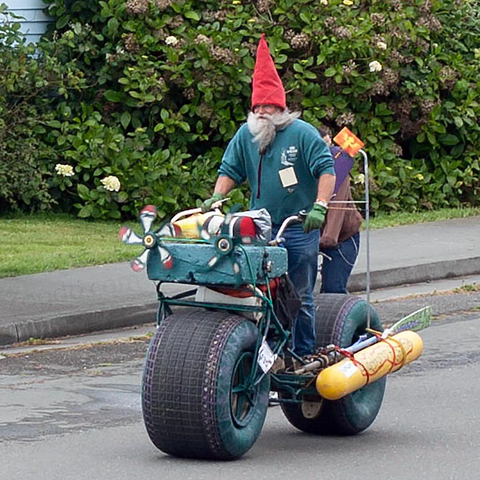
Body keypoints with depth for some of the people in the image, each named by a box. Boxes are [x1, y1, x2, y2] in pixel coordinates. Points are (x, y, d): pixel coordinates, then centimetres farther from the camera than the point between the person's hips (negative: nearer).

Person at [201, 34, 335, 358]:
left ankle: (304, 357, 10)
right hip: (259, 229, 4)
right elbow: (230, 170, 13)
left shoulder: (302, 133, -5)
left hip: (300, 230, -4)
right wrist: (217, 196, -5)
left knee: (301, 297, 3)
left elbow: (326, 169, -9)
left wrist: (320, 207, -20)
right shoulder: (245, 135, 9)